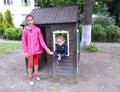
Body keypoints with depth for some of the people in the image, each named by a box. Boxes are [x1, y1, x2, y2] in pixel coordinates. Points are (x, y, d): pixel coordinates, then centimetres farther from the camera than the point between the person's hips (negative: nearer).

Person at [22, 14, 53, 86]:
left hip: (37, 49, 2)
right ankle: (30, 78, 14)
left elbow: (41, 40, -4)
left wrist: (46, 48, -10)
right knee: (30, 63, -2)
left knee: (36, 62, 15)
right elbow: (24, 42, -4)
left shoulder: (37, 29, -3)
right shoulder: (25, 30, -6)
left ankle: (36, 75, 35)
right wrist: (25, 51, -8)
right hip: (30, 50, -2)